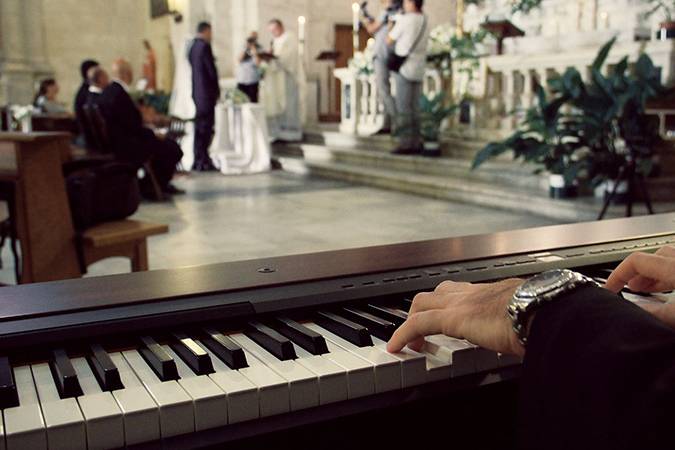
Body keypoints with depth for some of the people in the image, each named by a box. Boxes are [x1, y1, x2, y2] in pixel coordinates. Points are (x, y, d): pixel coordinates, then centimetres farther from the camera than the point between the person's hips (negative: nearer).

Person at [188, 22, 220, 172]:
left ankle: (198, 160, 18)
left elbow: (195, 68, 14)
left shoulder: (192, 46, 12)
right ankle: (203, 161, -4)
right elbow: (211, 70, -14)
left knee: (199, 126, 13)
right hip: (207, 92, -8)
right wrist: (217, 90, -1)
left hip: (197, 92, 8)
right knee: (206, 127, -5)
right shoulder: (204, 46, -13)